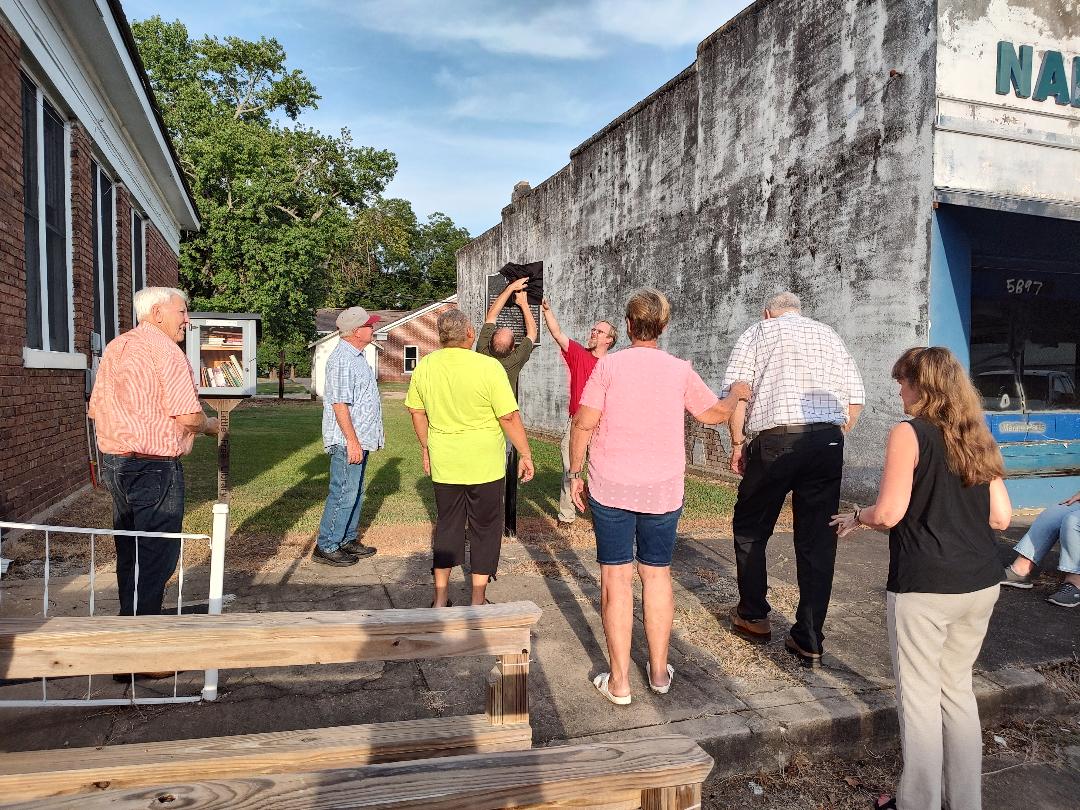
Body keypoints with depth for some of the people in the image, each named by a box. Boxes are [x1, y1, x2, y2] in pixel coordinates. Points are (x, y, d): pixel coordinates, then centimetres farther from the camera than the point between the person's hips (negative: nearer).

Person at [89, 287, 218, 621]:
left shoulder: (114, 347, 13)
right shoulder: (165, 350, -16)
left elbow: (95, 409, 18)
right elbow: (188, 417, -20)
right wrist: (211, 425, -1)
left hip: (114, 463, 10)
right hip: (154, 468, -9)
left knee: (129, 551, 21)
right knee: (155, 555, 1)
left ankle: (128, 616, 34)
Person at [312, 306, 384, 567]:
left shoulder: (357, 356, 15)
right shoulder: (342, 359, -17)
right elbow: (339, 404, -22)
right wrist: (352, 442, -23)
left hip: (358, 439, 10)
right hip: (347, 441, -10)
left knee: (356, 493, 16)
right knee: (344, 494, -4)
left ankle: (347, 540, 28)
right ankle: (325, 548, 6)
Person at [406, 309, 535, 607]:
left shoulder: (424, 367, -1)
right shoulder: (488, 367, -16)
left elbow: (416, 411, 9)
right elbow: (509, 417, -14)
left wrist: (426, 447, 22)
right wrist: (525, 454, -4)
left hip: (443, 463, 4)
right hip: (484, 465, -4)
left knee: (446, 525, 17)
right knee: (485, 528, 10)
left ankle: (440, 599, 24)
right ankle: (478, 601, 19)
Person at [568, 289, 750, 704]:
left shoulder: (609, 365, -7)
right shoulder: (680, 370, 0)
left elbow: (584, 424, -11)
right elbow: (714, 414, 12)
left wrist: (575, 472, 1)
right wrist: (737, 393, 33)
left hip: (610, 486, -2)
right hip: (663, 490, 2)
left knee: (616, 577, 5)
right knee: (657, 574, 15)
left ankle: (619, 681, 10)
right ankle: (659, 671, 27)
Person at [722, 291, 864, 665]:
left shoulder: (757, 333, 10)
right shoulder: (830, 336, 20)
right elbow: (855, 399, 13)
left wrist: (737, 444, 5)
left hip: (776, 441, -3)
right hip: (829, 441, 4)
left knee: (750, 530, 15)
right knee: (818, 540, 7)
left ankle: (753, 616, 26)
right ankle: (809, 640, 11)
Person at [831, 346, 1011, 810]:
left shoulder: (908, 434, -12)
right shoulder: (978, 438, 8)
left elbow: (889, 513, -17)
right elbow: (1000, 516, 8)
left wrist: (856, 518, 3)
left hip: (923, 587, -7)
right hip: (981, 584, 7)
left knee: (919, 697, 7)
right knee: (958, 689, 20)